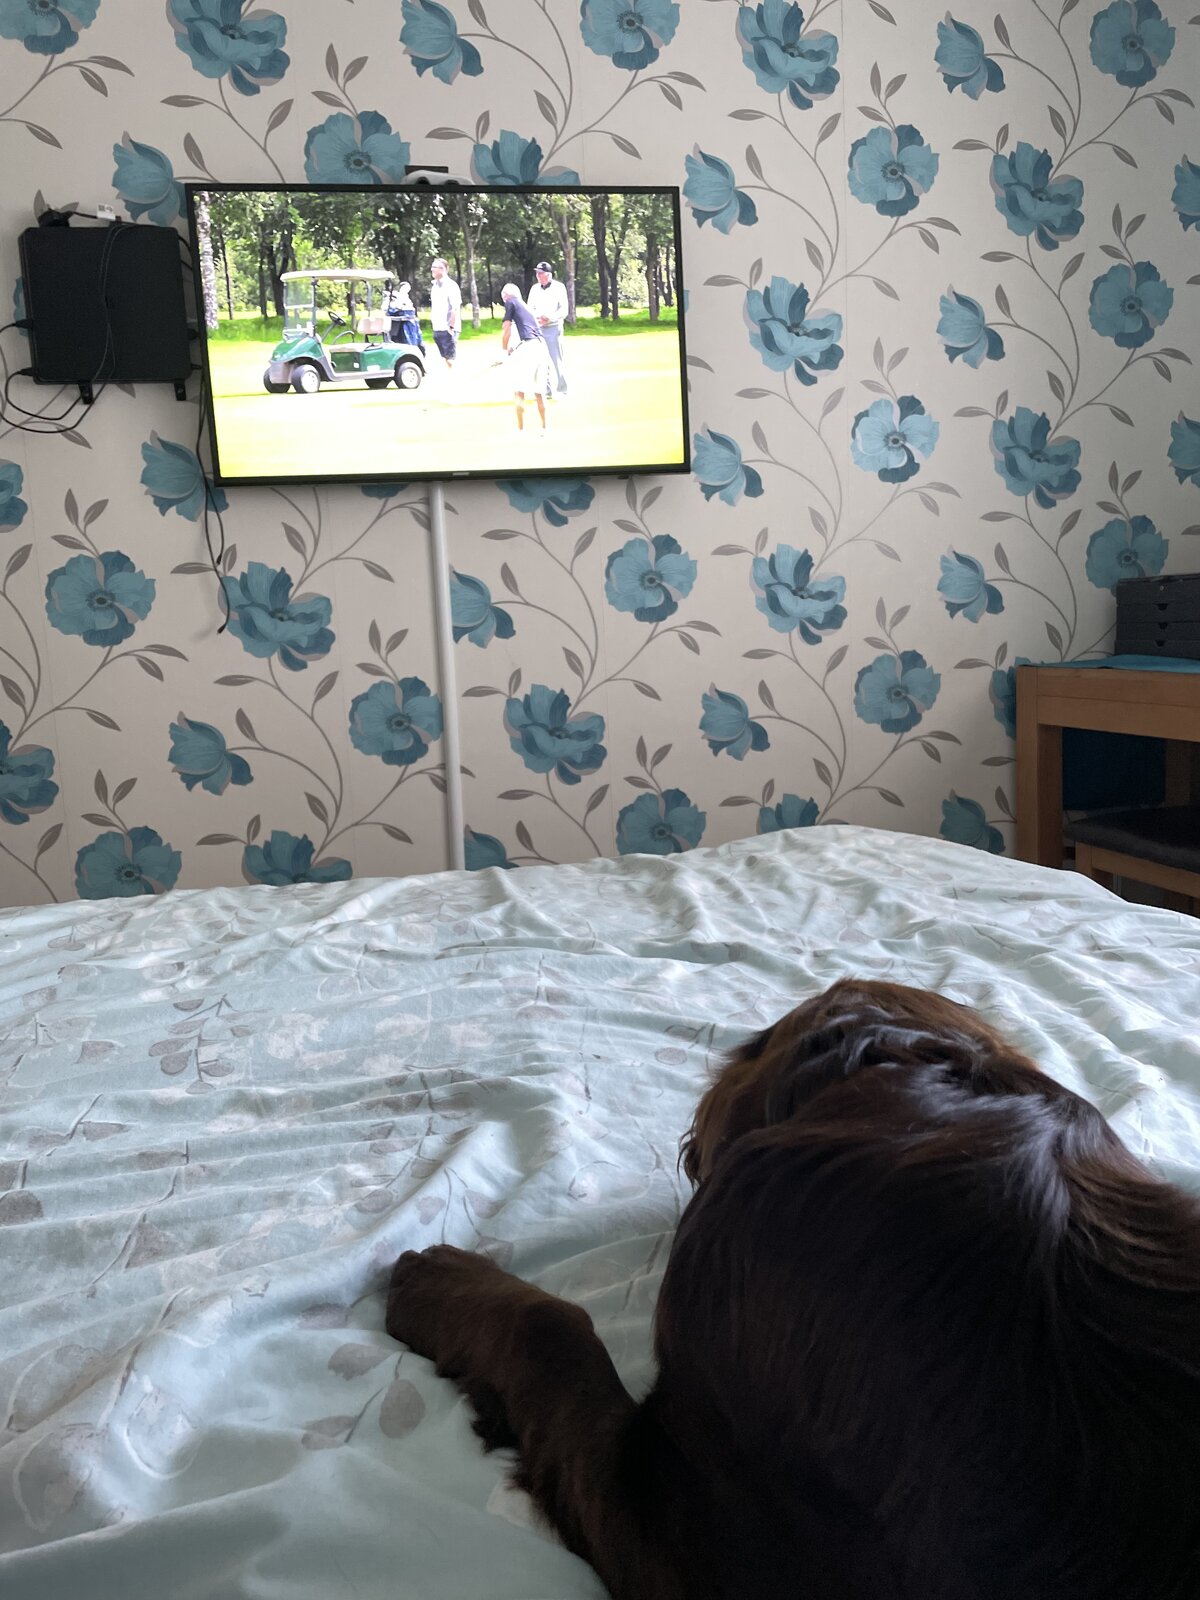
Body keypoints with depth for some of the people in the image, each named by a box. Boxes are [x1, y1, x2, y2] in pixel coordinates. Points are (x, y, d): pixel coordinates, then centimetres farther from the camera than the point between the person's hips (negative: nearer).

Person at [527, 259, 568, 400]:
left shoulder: (559, 287, -4)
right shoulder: (535, 288, 10)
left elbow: (563, 310, -9)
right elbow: (530, 308, 13)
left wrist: (549, 318, -22)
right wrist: (536, 317, -8)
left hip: (553, 328, -5)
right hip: (538, 328, 5)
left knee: (556, 360, -5)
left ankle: (561, 390, 3)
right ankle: (547, 390, 13)